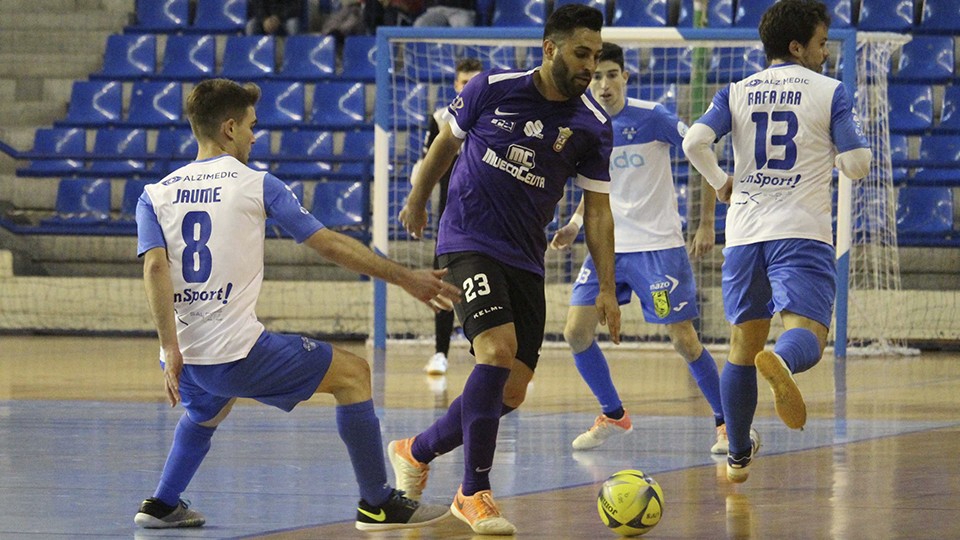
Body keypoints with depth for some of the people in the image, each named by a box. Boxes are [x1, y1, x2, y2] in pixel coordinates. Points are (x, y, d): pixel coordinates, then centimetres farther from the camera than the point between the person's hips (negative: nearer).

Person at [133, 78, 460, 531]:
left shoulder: (155, 196, 10)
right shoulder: (256, 185, 1)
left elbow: (155, 267, -6)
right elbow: (331, 245, 2)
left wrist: (171, 350, -12)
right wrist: (407, 279, 10)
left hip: (184, 357, 5)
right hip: (238, 351, -5)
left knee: (206, 410, 39)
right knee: (351, 373, 9)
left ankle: (162, 506, 29)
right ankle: (377, 505, 8)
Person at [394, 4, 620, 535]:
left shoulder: (593, 125, -2)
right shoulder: (492, 89, -8)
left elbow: (597, 210, 4)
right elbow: (446, 142, 9)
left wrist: (607, 289, 0)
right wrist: (417, 200, 20)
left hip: (526, 260, 4)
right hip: (467, 243, -4)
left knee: (510, 393, 0)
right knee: (498, 350, -25)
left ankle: (417, 452, 26)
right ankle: (474, 492, -15)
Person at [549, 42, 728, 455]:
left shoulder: (652, 118, -13)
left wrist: (706, 223, -8)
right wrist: (575, 223, 6)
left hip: (658, 246, -5)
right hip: (608, 246, 5)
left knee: (683, 340, -8)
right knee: (576, 332, -2)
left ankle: (726, 421, 8)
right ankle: (613, 416, 17)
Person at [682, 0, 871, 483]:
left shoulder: (737, 93, 10)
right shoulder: (829, 91, 3)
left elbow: (695, 141, -5)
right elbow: (856, 164, -3)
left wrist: (721, 183, 13)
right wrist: (839, 154, 20)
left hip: (744, 232, 4)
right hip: (801, 233, -4)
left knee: (743, 345, 16)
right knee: (806, 335, -15)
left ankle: (739, 455, 24)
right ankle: (779, 363, -52)